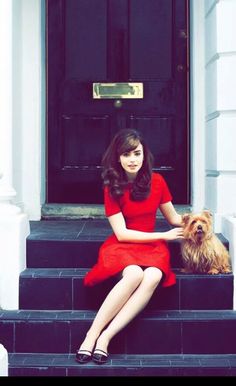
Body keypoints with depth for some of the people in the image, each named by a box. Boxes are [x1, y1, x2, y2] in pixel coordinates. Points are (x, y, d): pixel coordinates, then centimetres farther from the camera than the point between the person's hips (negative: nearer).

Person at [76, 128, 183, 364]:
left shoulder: (156, 181, 3)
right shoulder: (112, 187, -4)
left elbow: (174, 218, 16)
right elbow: (122, 233, -8)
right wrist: (163, 236, -11)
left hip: (152, 246, 3)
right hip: (122, 246, -2)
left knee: (153, 276, -34)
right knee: (134, 274, -37)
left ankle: (106, 337, -35)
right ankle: (92, 334, -31)